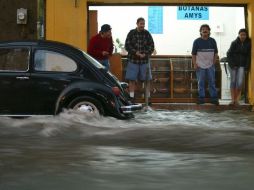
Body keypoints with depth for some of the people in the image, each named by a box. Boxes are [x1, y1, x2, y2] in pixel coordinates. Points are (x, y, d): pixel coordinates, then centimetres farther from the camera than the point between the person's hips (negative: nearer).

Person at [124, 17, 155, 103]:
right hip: (133, 60, -1)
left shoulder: (147, 34, 3)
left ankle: (148, 97, 9)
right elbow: (127, 45, -3)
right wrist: (136, 52, -15)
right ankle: (131, 98, 3)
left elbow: (151, 46, 2)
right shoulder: (131, 33, 1)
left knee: (147, 80, 2)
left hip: (144, 60, 1)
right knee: (132, 80, -2)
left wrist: (145, 54, -13)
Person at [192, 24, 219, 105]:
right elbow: (193, 54, 1)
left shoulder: (212, 41, 6)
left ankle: (214, 98, 7)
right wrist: (194, 64, -6)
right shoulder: (197, 41, 0)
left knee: (212, 82, 3)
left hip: (210, 65, 1)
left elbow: (215, 53, 13)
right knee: (201, 83, 3)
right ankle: (201, 98, 9)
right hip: (200, 66, -1)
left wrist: (214, 62, 3)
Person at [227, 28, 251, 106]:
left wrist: (247, 67, -6)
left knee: (240, 82, -11)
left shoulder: (248, 44, 1)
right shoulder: (234, 43, -2)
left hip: (242, 65, 0)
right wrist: (232, 64, -8)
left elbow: (249, 56, 2)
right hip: (233, 64, 0)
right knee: (233, 81, 0)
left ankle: (237, 99, -1)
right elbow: (229, 54, -1)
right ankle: (233, 100, 2)